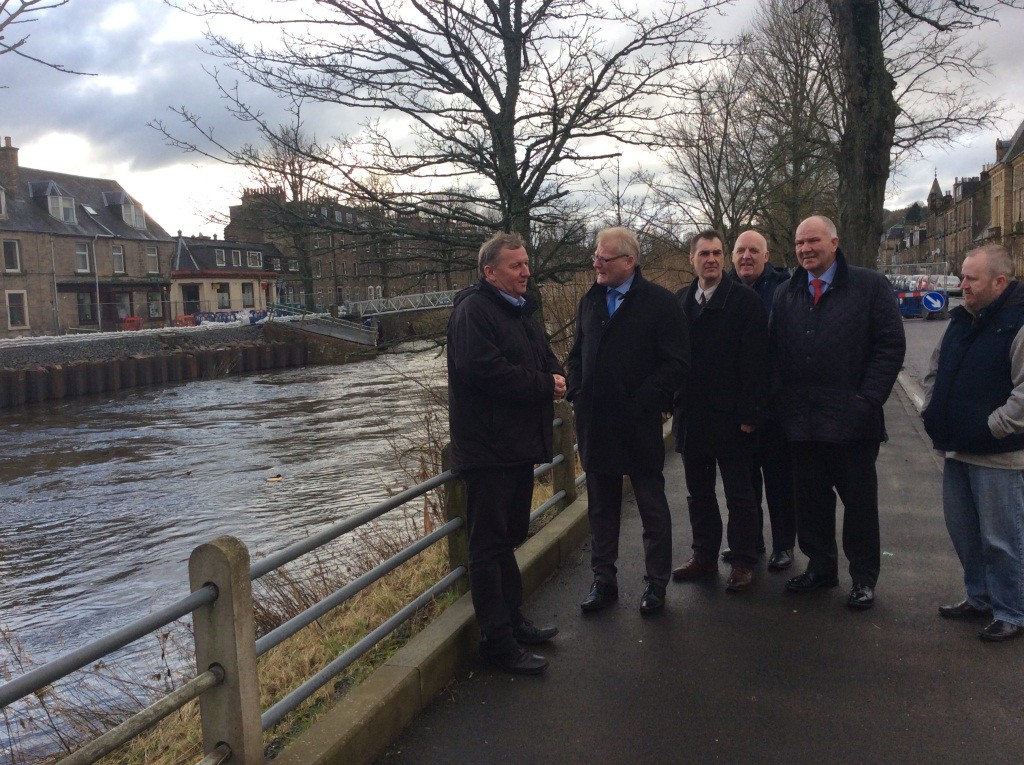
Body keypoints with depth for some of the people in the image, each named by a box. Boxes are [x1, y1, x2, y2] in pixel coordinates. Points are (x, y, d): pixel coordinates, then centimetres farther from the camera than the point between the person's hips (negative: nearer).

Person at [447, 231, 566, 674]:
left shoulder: (520, 311, 18)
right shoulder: (474, 310, -13)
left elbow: (545, 358, 21)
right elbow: (483, 369, -25)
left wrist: (555, 377, -4)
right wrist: (544, 385, -16)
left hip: (519, 445, 10)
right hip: (488, 449, -10)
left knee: (508, 538, 19)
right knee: (489, 545, -1)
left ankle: (512, 621, 32)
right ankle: (497, 641, 7)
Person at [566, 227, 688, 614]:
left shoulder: (659, 302, -8)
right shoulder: (590, 301, 10)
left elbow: (676, 362, -11)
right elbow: (577, 354, 17)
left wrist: (642, 402, -16)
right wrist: (576, 392, 2)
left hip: (639, 425, -5)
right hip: (594, 423, 6)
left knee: (653, 509, 9)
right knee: (601, 508, 14)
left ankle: (656, 583, 23)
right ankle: (604, 581, 26)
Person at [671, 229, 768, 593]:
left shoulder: (745, 300, -7)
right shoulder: (679, 301, 8)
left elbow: (755, 361, -11)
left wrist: (749, 413, -15)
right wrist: (671, 400, 3)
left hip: (732, 417, -5)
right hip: (691, 416, 5)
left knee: (739, 494, 7)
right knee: (698, 491, 15)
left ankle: (742, 562, 19)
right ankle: (704, 555, 28)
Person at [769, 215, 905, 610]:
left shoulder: (870, 286, -1)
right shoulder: (785, 295, 12)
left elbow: (891, 345, -4)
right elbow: (775, 352, 13)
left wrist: (868, 399, -11)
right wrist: (780, 399, 2)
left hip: (851, 418, -4)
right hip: (801, 421, 4)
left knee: (859, 500, 7)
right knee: (810, 499, 12)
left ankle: (864, 577, 22)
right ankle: (820, 566, 28)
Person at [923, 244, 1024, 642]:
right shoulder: (962, 321, 12)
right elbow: (935, 370, 23)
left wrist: (991, 428, -18)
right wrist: (932, 412, 12)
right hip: (957, 450, 8)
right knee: (963, 533, 18)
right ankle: (979, 598, 35)